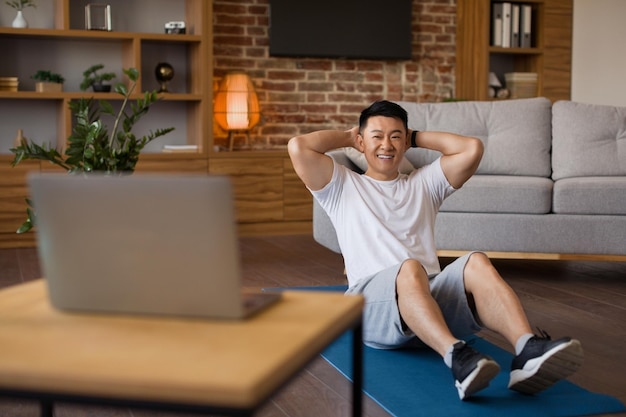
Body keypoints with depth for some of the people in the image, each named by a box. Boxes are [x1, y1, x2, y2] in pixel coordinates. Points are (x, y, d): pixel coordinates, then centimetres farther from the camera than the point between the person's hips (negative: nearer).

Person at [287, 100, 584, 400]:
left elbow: (471, 149, 14)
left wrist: (417, 138, 26)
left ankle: (528, 352, -52)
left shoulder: (424, 183, 29)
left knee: (476, 263, -30)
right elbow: (298, 147, 4)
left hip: (434, 295, 3)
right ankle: (456, 357, -59)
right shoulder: (342, 186, 19)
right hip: (373, 302, -3)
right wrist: (347, 137, 22)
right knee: (410, 269, -38)